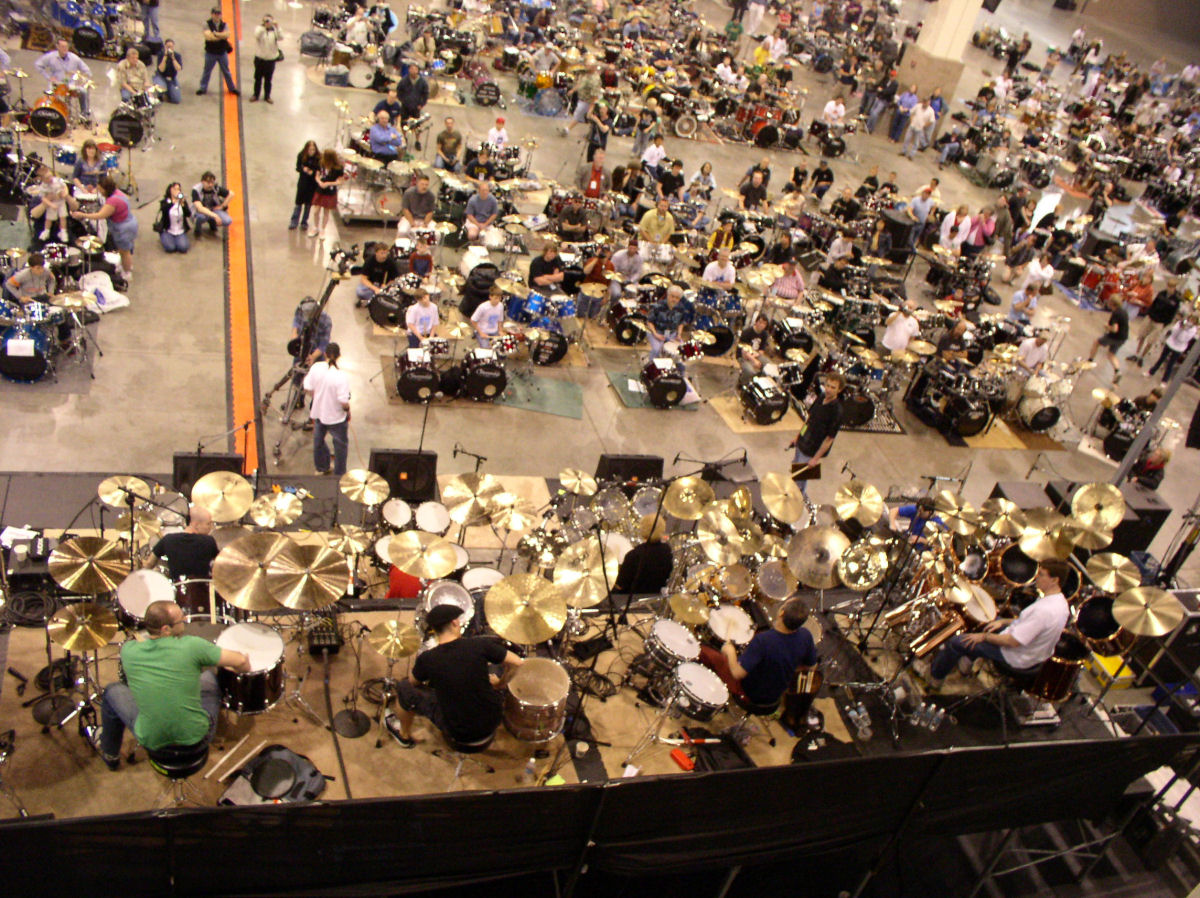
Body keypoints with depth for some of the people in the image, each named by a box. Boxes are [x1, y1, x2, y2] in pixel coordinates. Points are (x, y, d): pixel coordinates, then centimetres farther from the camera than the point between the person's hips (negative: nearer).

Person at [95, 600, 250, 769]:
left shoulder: (128, 650, -15)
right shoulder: (190, 646, -23)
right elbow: (241, 662, -18)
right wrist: (244, 669, 4)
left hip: (151, 741, 1)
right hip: (196, 737, -1)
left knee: (113, 691, 25)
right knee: (209, 676, 24)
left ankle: (109, 755, 44)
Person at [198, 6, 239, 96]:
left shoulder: (224, 24, -1)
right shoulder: (207, 24, -9)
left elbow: (226, 35, -18)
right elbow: (208, 37, -22)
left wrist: (215, 34, -22)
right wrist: (221, 36, -17)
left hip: (222, 52, 2)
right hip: (210, 52, -2)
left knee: (226, 71, 14)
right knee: (207, 71, 9)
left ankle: (232, 88, 27)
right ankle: (203, 88, 20)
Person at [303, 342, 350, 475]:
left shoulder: (316, 368, -14)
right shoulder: (341, 376, -27)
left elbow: (307, 389, -5)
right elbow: (344, 402, -26)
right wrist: (348, 411, -5)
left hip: (318, 413, 5)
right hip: (336, 416, -5)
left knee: (318, 440, 26)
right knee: (340, 444, 16)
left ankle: (321, 468, 45)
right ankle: (339, 474, 28)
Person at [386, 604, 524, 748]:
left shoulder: (427, 659, -18)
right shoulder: (479, 644, -17)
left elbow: (413, 681, 3)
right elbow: (518, 663, -12)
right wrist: (499, 683, 5)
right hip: (493, 720, 2)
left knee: (405, 687, 16)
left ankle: (404, 736, 43)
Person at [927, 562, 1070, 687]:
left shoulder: (1044, 610, -34)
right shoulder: (1061, 601, -3)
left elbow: (1013, 641, -31)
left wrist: (984, 636, -17)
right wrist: (1004, 621, 7)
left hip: (1018, 660, -9)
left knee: (956, 642, -5)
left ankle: (935, 678, 17)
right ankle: (969, 658, 35)